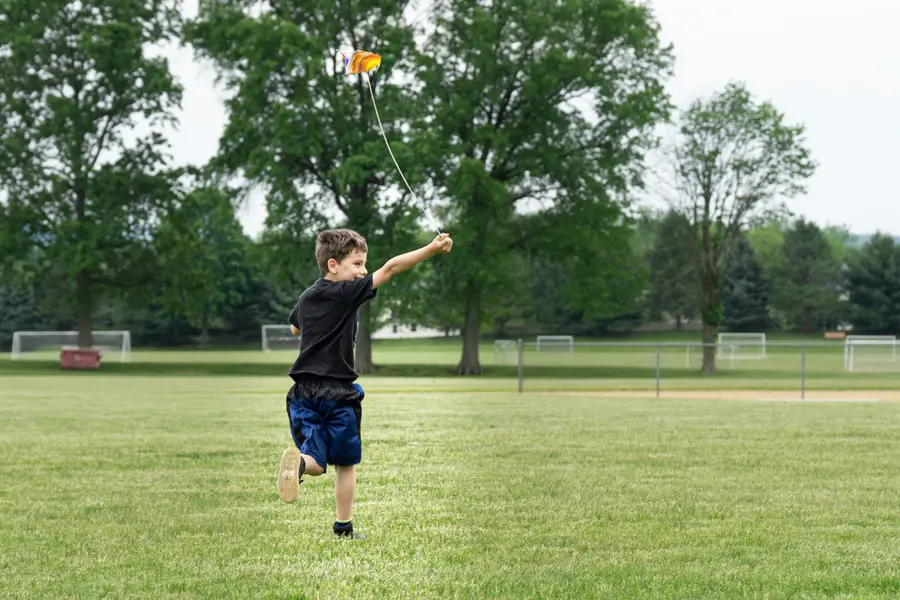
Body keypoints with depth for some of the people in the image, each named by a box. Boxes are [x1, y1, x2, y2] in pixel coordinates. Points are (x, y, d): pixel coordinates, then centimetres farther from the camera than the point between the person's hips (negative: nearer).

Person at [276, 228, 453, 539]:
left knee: (316, 463, 6)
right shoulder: (347, 293, -11)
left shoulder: (307, 297, 10)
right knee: (346, 463, 12)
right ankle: (343, 527, 16)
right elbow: (390, 269, -16)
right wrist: (432, 249, -18)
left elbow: (294, 327, 31)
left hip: (304, 389, 5)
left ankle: (299, 461, -28)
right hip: (338, 393, -5)